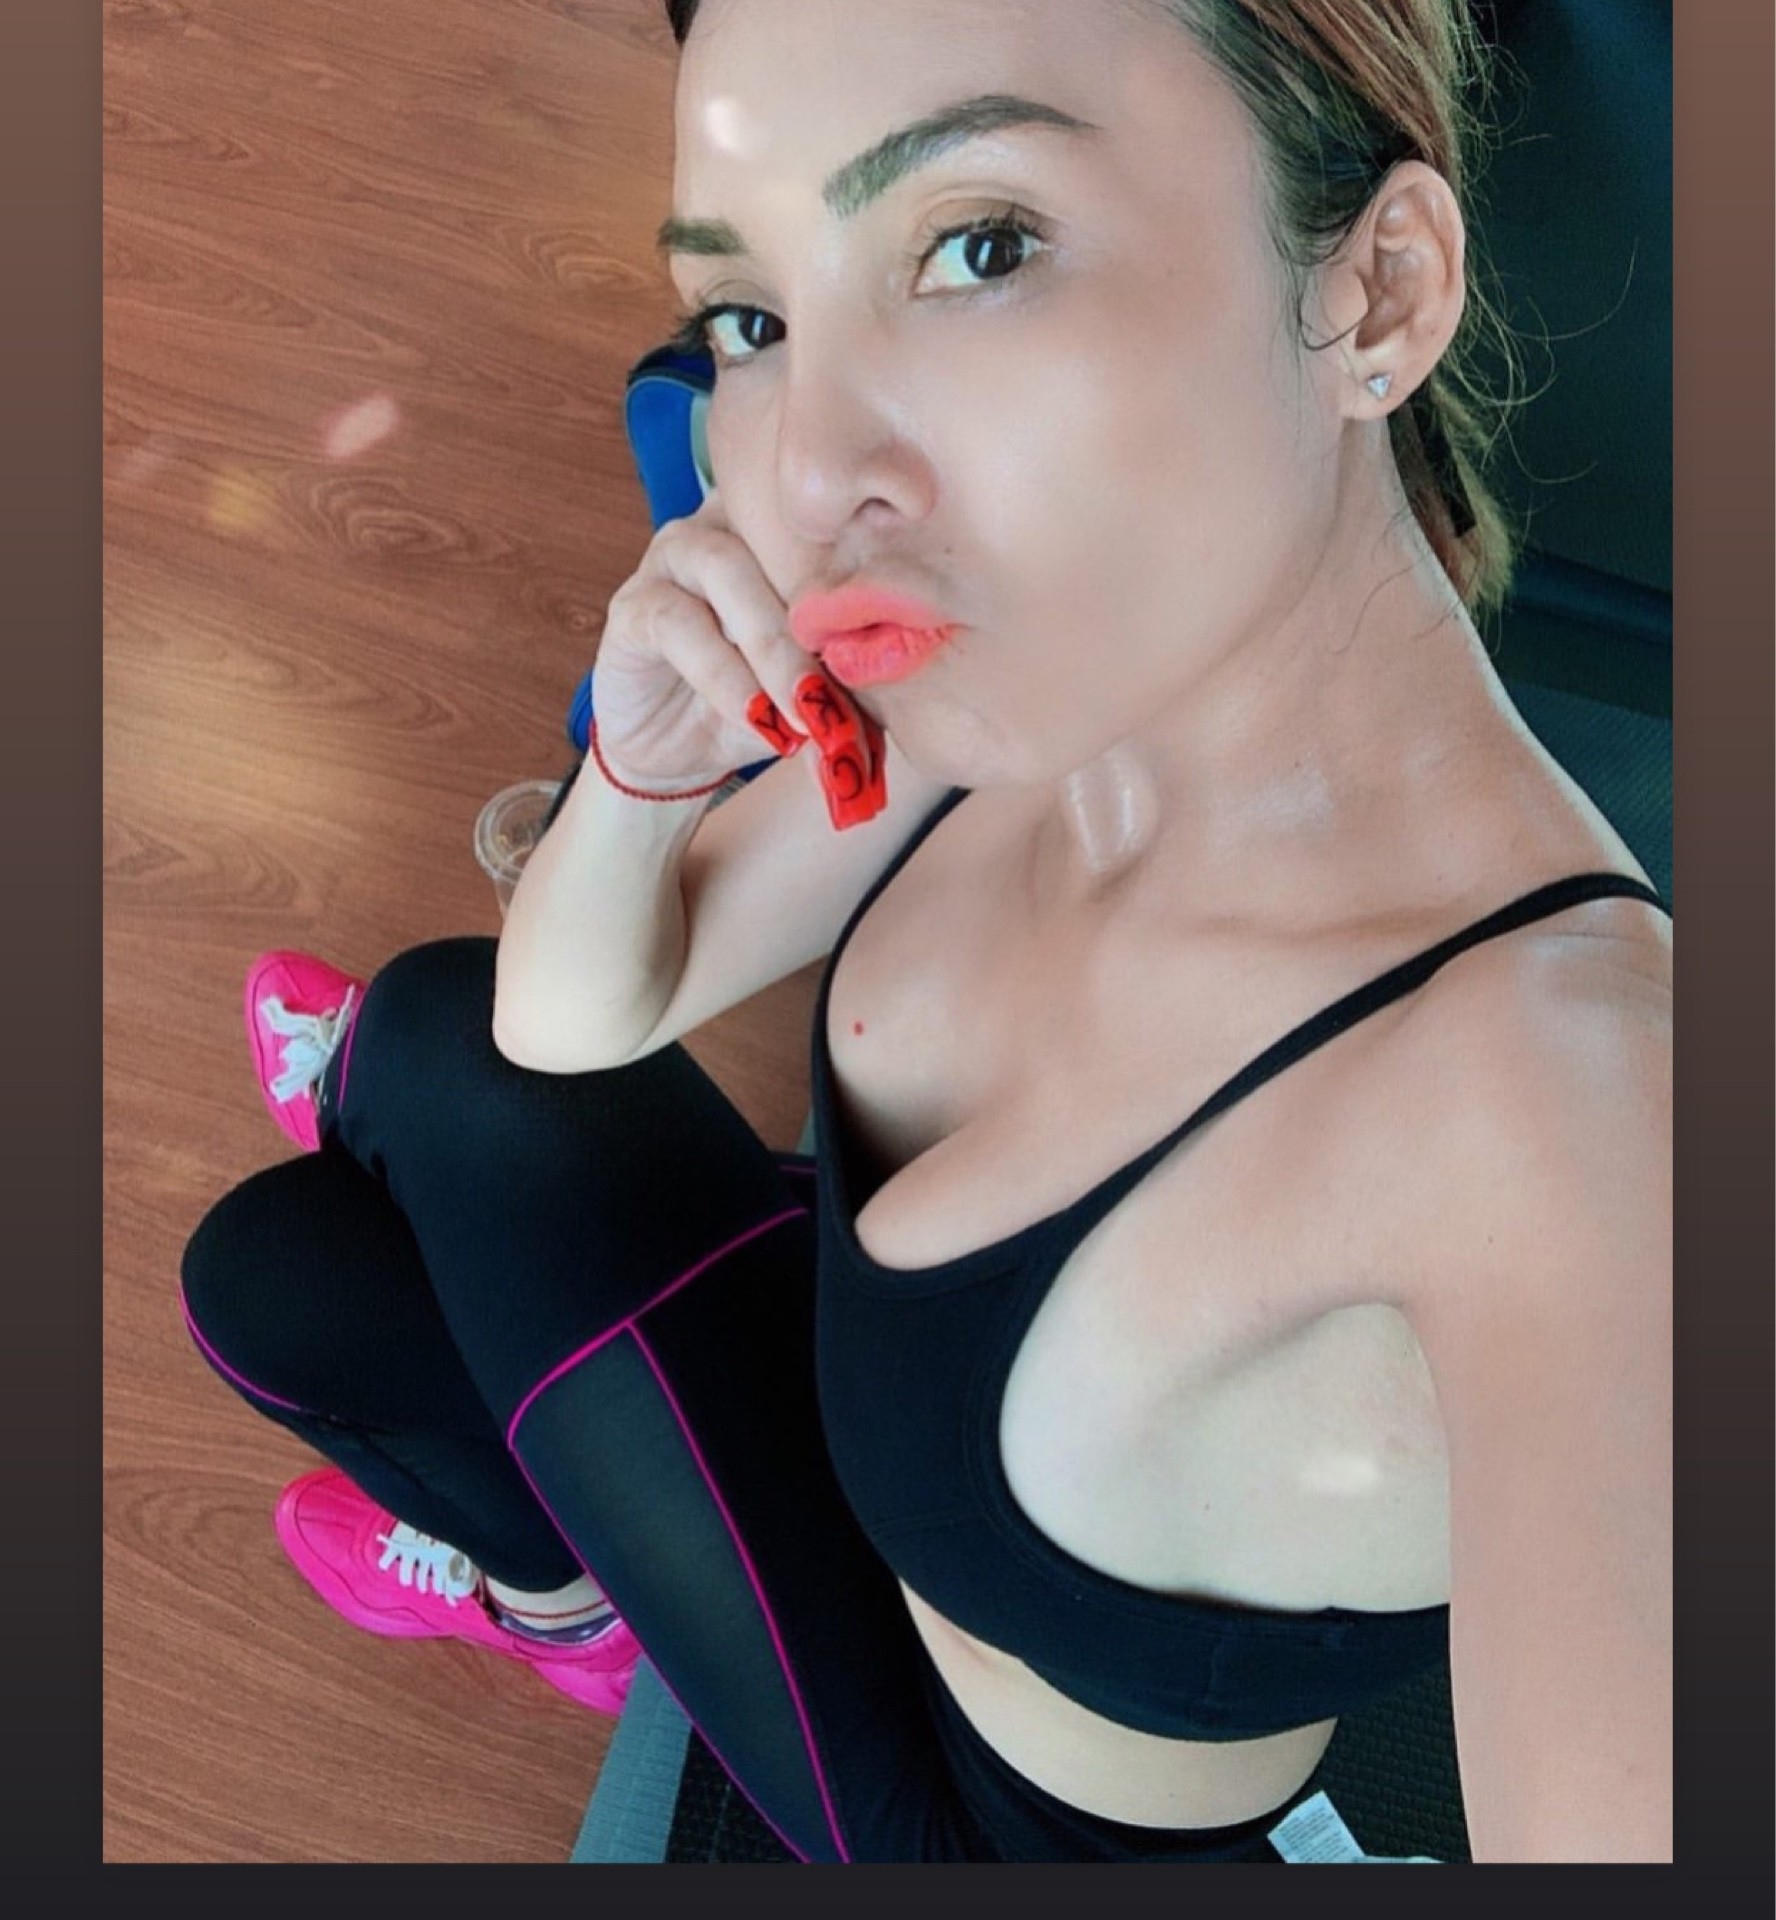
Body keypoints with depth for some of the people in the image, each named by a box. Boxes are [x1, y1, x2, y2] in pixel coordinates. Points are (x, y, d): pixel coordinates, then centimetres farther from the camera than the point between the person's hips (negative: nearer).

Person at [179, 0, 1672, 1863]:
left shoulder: (1554, 1064, -42)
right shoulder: (1048, 650, -21)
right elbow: (571, 1018, -8)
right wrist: (642, 759, -27)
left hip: (1020, 1796, -4)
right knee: (268, 1269, 12)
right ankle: (552, 1575, 44)